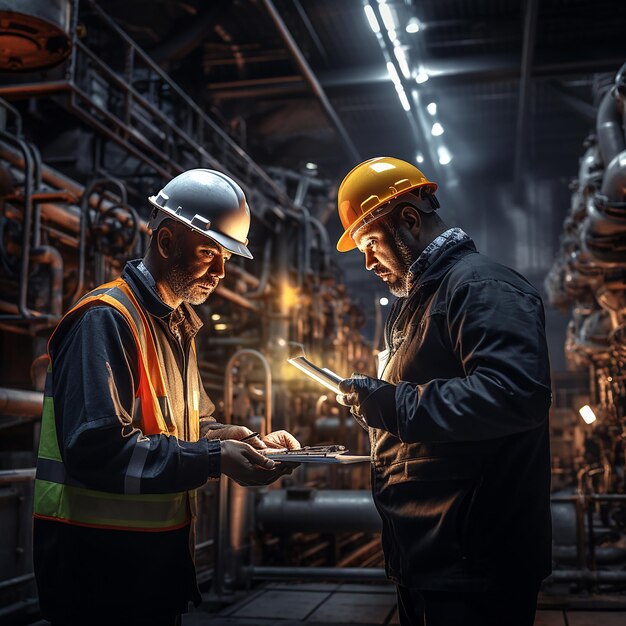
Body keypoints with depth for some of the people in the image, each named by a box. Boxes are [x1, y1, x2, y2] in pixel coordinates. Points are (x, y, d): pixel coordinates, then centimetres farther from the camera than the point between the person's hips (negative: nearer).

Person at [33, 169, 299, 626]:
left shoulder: (178, 326, 14)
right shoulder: (105, 320, -18)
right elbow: (95, 448, -27)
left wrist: (251, 442, 1)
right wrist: (214, 458, -26)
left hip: (160, 548, 9)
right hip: (100, 557, -9)